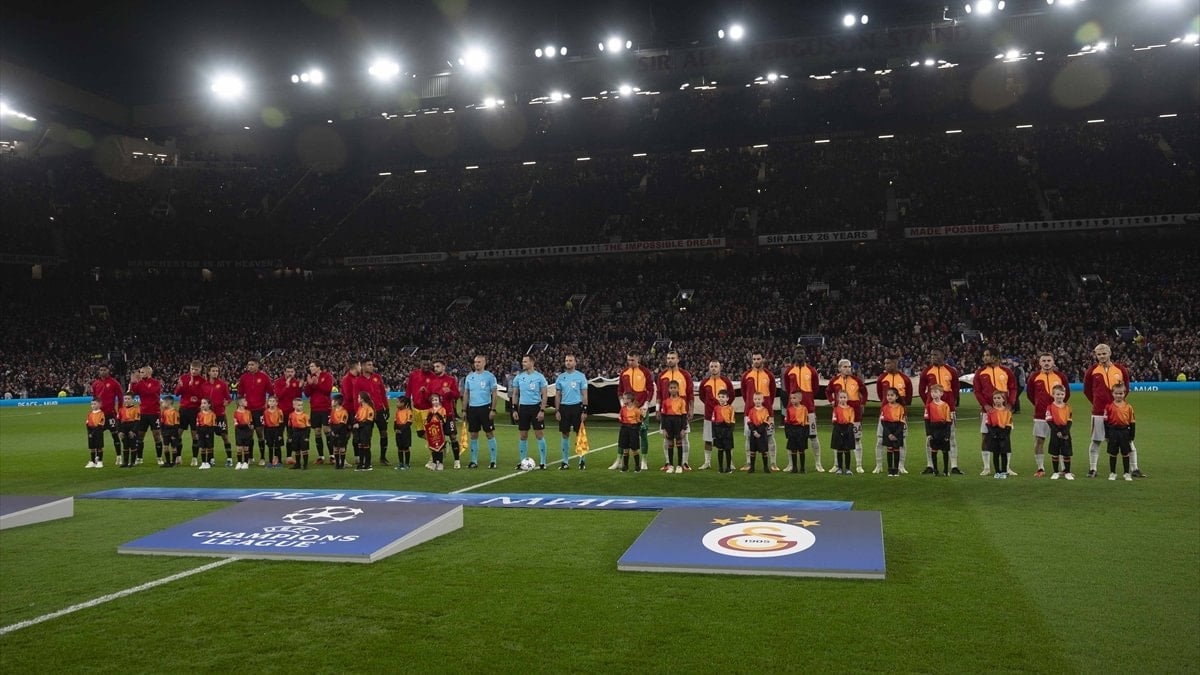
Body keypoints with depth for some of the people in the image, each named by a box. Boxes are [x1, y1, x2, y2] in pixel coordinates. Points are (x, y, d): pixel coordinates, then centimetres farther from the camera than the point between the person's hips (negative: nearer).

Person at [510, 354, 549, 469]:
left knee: (539, 435, -1)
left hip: (536, 407, -3)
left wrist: (542, 410, -11)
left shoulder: (539, 377, -4)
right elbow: (514, 394, 11)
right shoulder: (519, 377, 5)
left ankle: (543, 462, 6)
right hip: (523, 407, 3)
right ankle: (523, 461, 15)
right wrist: (514, 410, 4)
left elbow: (544, 395, -3)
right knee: (523, 436, 6)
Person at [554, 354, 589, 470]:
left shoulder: (581, 376, -1)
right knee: (565, 434, 6)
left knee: (579, 434, 0)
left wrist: (584, 411, -8)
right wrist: (557, 410, 3)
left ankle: (581, 460, 9)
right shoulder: (560, 377, 7)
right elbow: (557, 395, 10)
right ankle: (565, 461, 14)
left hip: (577, 407, -3)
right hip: (564, 407, 3)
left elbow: (584, 395, -2)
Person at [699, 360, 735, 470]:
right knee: (707, 440, 5)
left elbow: (731, 395, 9)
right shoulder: (705, 382, 4)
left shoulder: (726, 381, -1)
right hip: (709, 414, 2)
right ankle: (707, 462, 13)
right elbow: (702, 396, 17)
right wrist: (709, 404, 9)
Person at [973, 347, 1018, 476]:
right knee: (985, 437, 2)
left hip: (1004, 409, 0)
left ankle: (1006, 468, 13)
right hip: (987, 409, 0)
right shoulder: (980, 372, 3)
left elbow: (1013, 388, 5)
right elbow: (976, 390, 0)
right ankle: (986, 468, 10)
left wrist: (1010, 404, -8)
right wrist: (985, 405, -12)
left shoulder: (1006, 371, 4)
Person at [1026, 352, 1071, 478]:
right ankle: (1040, 469, 11)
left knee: (1061, 442, 2)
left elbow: (1067, 393, 11)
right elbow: (1029, 393, 14)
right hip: (1040, 415, 1)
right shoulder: (1034, 377, 2)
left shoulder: (1061, 376, 2)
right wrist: (1038, 404, 9)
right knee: (1038, 441, 1)